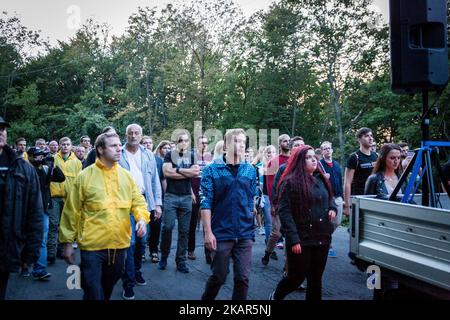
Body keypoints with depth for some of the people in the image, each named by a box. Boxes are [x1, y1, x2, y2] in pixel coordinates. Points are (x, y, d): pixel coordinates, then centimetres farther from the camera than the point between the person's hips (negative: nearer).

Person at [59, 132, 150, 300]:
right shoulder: (85, 176, -7)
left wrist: (142, 218, -15)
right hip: (92, 245, -4)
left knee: (107, 289, 21)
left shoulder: (126, 175, 4)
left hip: (119, 244, 4)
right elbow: (72, 212, -4)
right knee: (93, 293, 2)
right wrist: (68, 242, -2)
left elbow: (138, 201, 7)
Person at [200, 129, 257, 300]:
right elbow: (206, 203, -9)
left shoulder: (250, 170, 5)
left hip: (245, 234, 3)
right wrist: (208, 232, -13)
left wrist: (251, 220, 11)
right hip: (221, 233, -3)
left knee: (243, 278, 6)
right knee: (219, 276, 9)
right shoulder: (212, 170, -6)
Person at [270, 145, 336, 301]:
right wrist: (293, 239, -21)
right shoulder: (290, 182, -10)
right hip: (301, 240, -6)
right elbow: (284, 212, -15)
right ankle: (275, 296, 30)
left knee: (316, 278, 12)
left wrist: (332, 208, 3)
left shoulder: (321, 179, 12)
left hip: (322, 238, 6)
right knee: (297, 277, 2)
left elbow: (329, 198, 27)